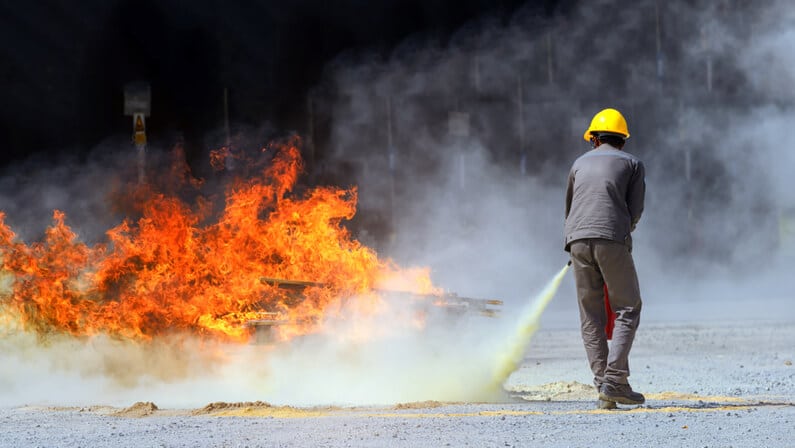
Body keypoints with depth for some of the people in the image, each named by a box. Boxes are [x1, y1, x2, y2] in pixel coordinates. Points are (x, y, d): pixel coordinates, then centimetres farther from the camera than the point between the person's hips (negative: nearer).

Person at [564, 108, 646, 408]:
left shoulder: (580, 163, 23)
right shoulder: (633, 164, 13)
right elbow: (635, 211, 6)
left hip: (578, 241, 3)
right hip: (612, 240, -3)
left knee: (591, 317, 6)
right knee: (627, 311, 3)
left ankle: (603, 386, -1)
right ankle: (615, 380, -11)